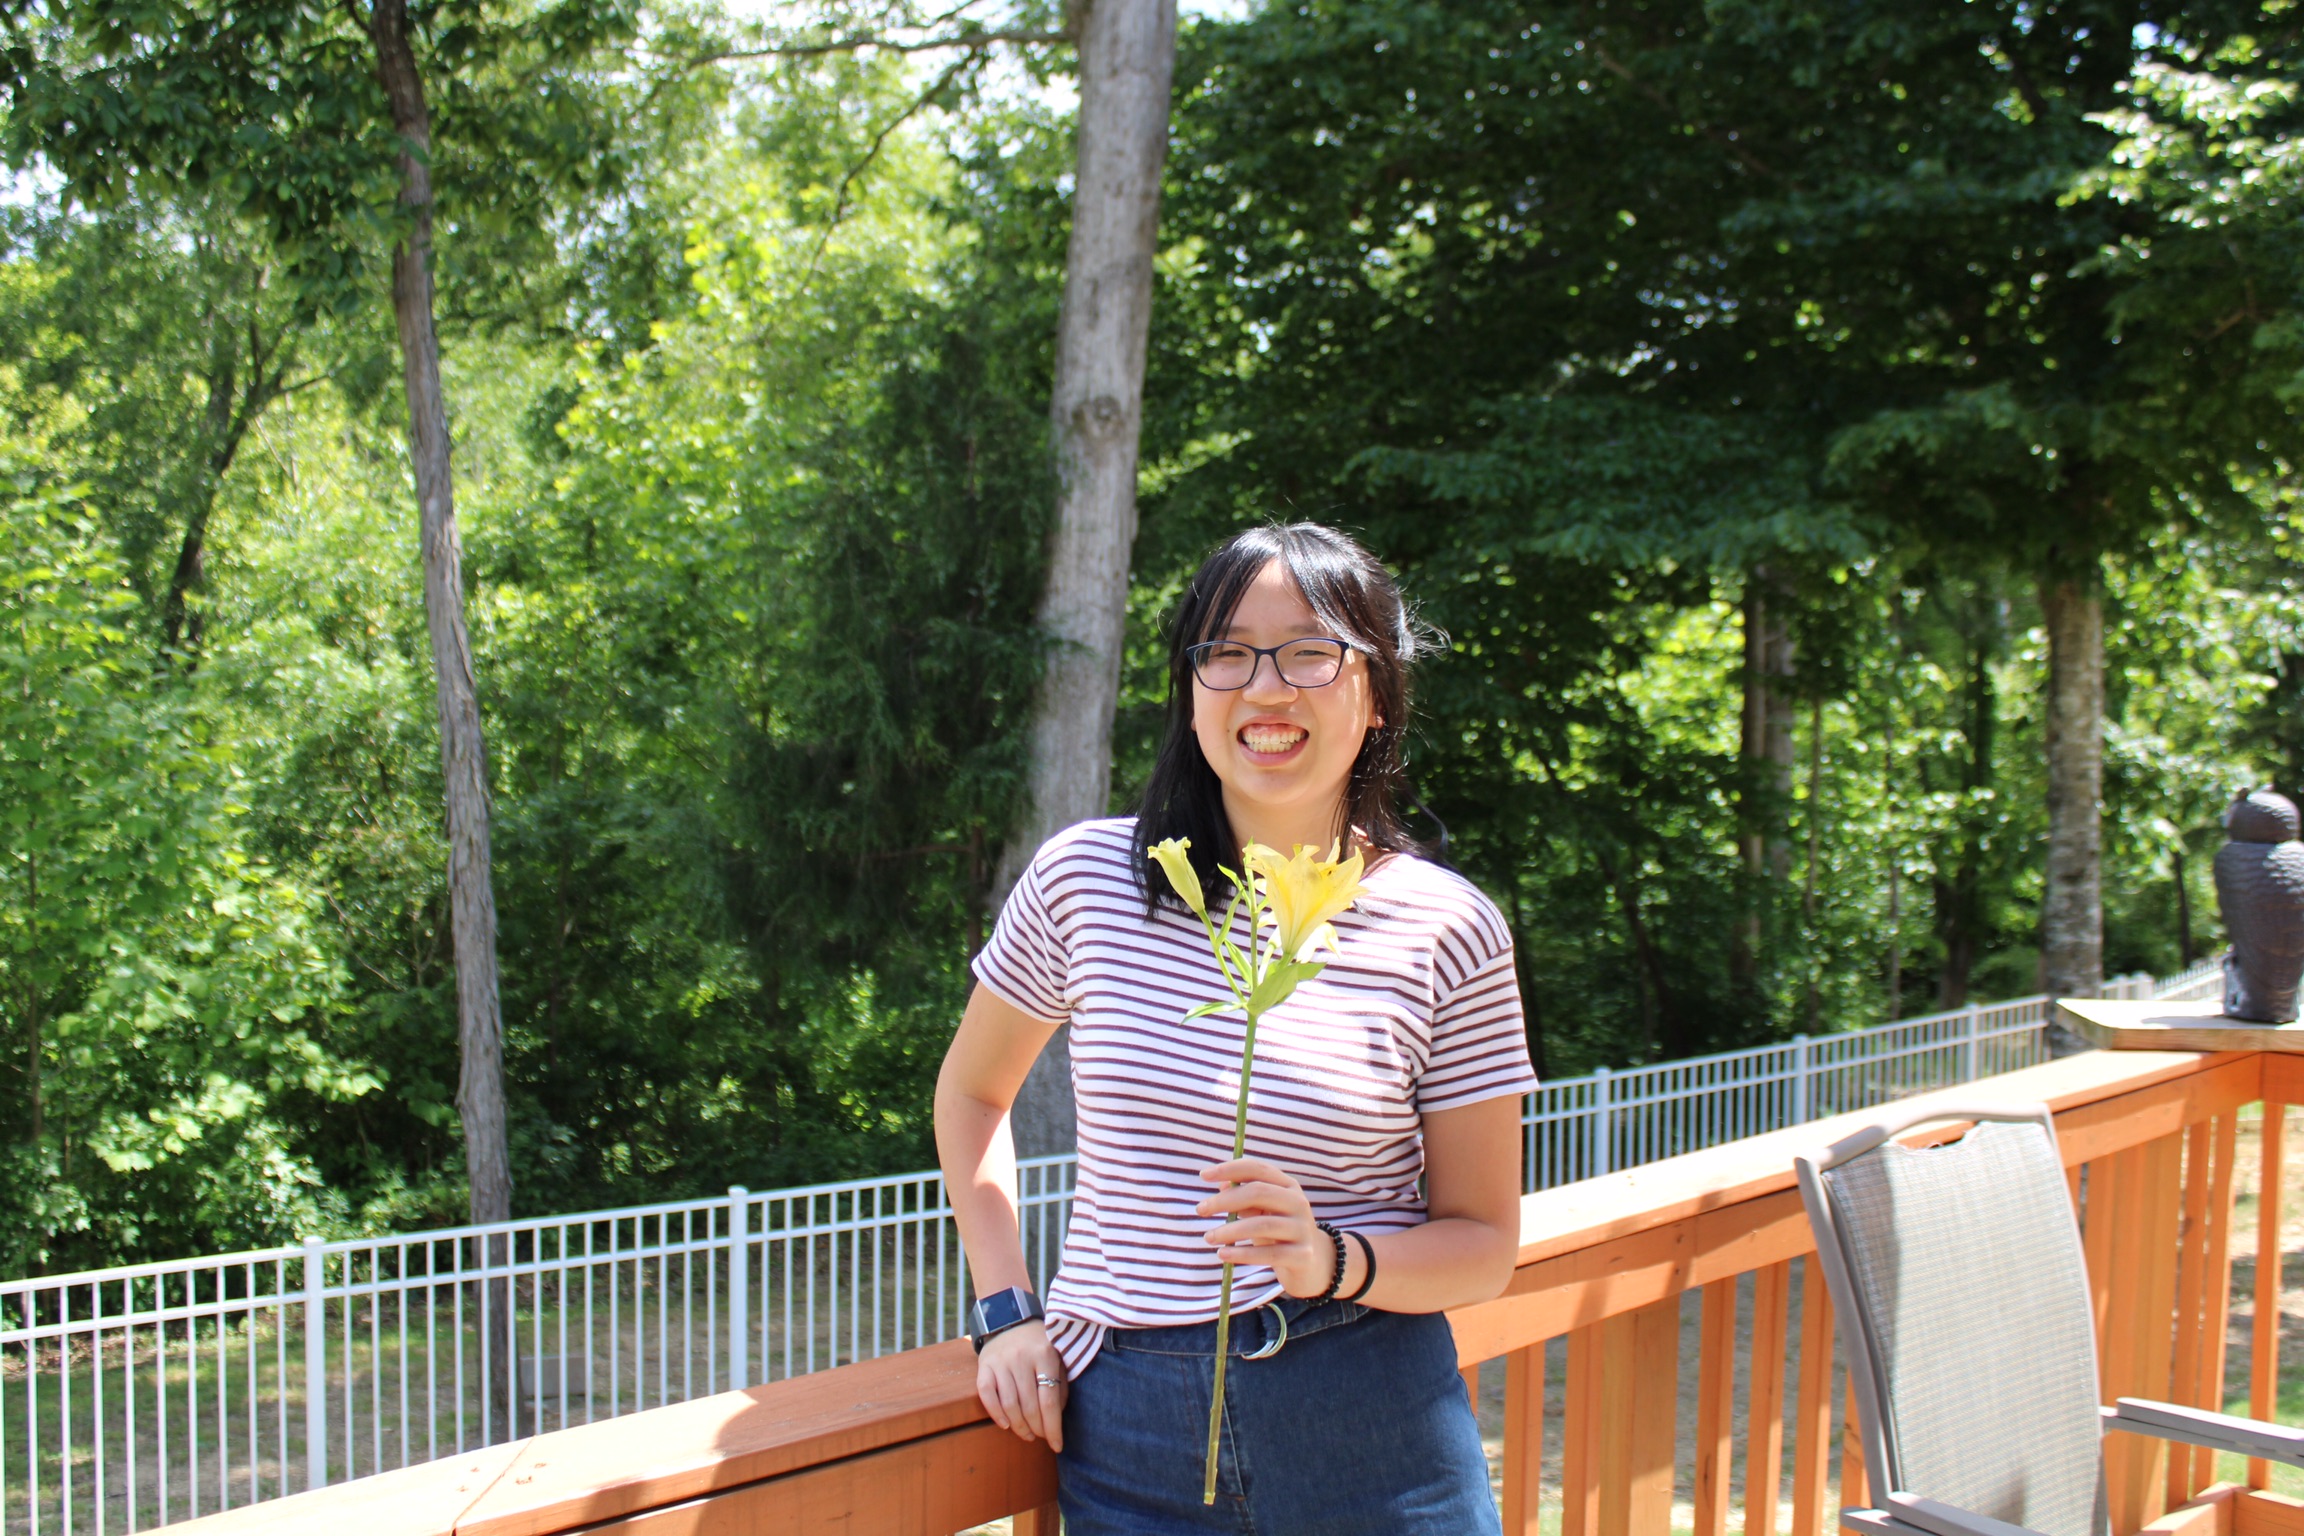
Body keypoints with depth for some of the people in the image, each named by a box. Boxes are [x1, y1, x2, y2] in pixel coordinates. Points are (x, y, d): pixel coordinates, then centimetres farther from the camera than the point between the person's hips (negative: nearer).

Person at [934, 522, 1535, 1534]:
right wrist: (1007, 1311, 4)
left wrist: (1334, 1261, -20)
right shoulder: (1082, 879, -4)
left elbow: (1483, 1242, -1)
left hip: (1370, 1430, -1)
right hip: (1124, 1425, 1)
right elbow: (970, 1093, 13)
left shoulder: (1447, 931, -7)